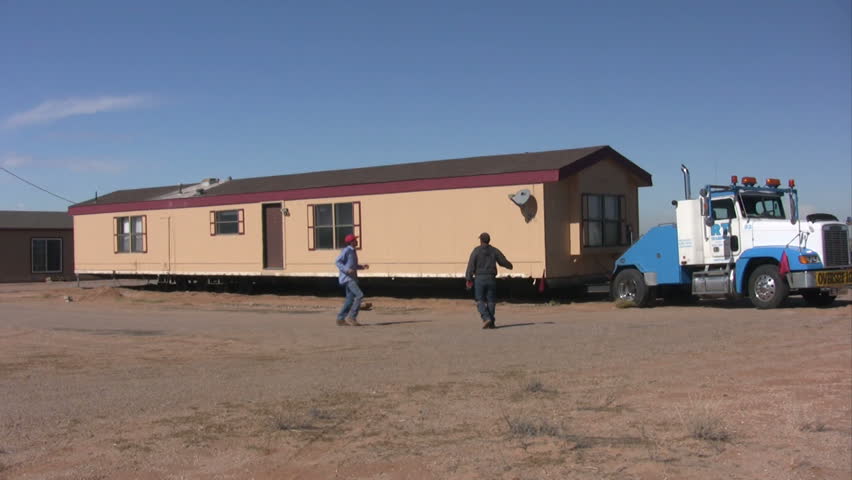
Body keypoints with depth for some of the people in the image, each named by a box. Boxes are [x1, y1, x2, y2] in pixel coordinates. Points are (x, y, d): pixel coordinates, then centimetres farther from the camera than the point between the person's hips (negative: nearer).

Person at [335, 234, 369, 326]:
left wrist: (362, 267, 15)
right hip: (347, 278, -10)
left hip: (352, 278, 10)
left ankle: (341, 319, 12)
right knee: (359, 295, -17)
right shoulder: (346, 251, -10)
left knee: (350, 299, 8)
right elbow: (337, 262, -17)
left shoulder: (353, 251, 18)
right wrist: (347, 269, -28)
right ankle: (351, 317, -15)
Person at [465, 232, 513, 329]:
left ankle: (486, 318, -16)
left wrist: (468, 279, -7)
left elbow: (471, 265, -8)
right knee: (491, 301, 9)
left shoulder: (476, 250, -2)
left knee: (480, 301, 3)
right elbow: (504, 262, 13)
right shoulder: (494, 251, 6)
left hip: (479, 278, -2)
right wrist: (509, 265, 36)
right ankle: (491, 323, 7)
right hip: (491, 278, 3)